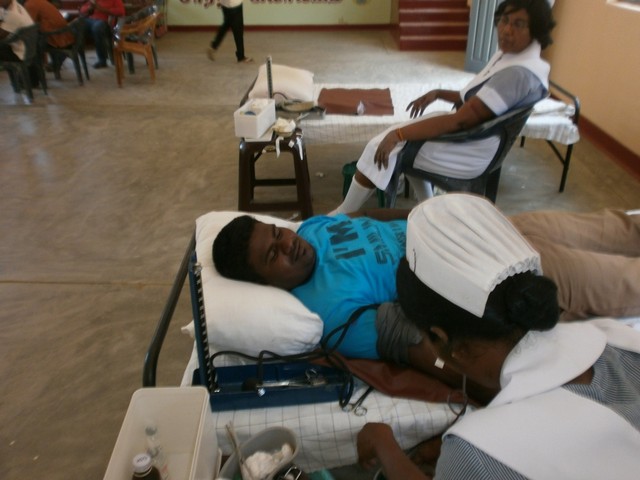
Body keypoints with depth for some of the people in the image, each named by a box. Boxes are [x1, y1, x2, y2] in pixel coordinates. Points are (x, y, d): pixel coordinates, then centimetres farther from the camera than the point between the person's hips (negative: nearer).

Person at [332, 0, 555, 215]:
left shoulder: (519, 73, -27)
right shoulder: (508, 53, 5)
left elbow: (460, 120, -29)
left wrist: (398, 134, -27)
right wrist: (438, 93, 4)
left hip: (472, 151, -10)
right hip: (470, 134, 10)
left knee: (382, 147, -12)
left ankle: (342, 216, 4)